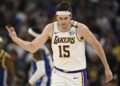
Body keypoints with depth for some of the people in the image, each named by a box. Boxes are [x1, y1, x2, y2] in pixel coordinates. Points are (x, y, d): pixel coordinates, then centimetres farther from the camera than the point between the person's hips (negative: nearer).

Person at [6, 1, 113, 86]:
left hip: (77, 75, -2)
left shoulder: (80, 28, -15)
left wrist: (107, 68, -1)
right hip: (58, 74, 2)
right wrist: (16, 39, -15)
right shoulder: (51, 28, -6)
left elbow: (97, 46, -4)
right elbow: (33, 47, 0)